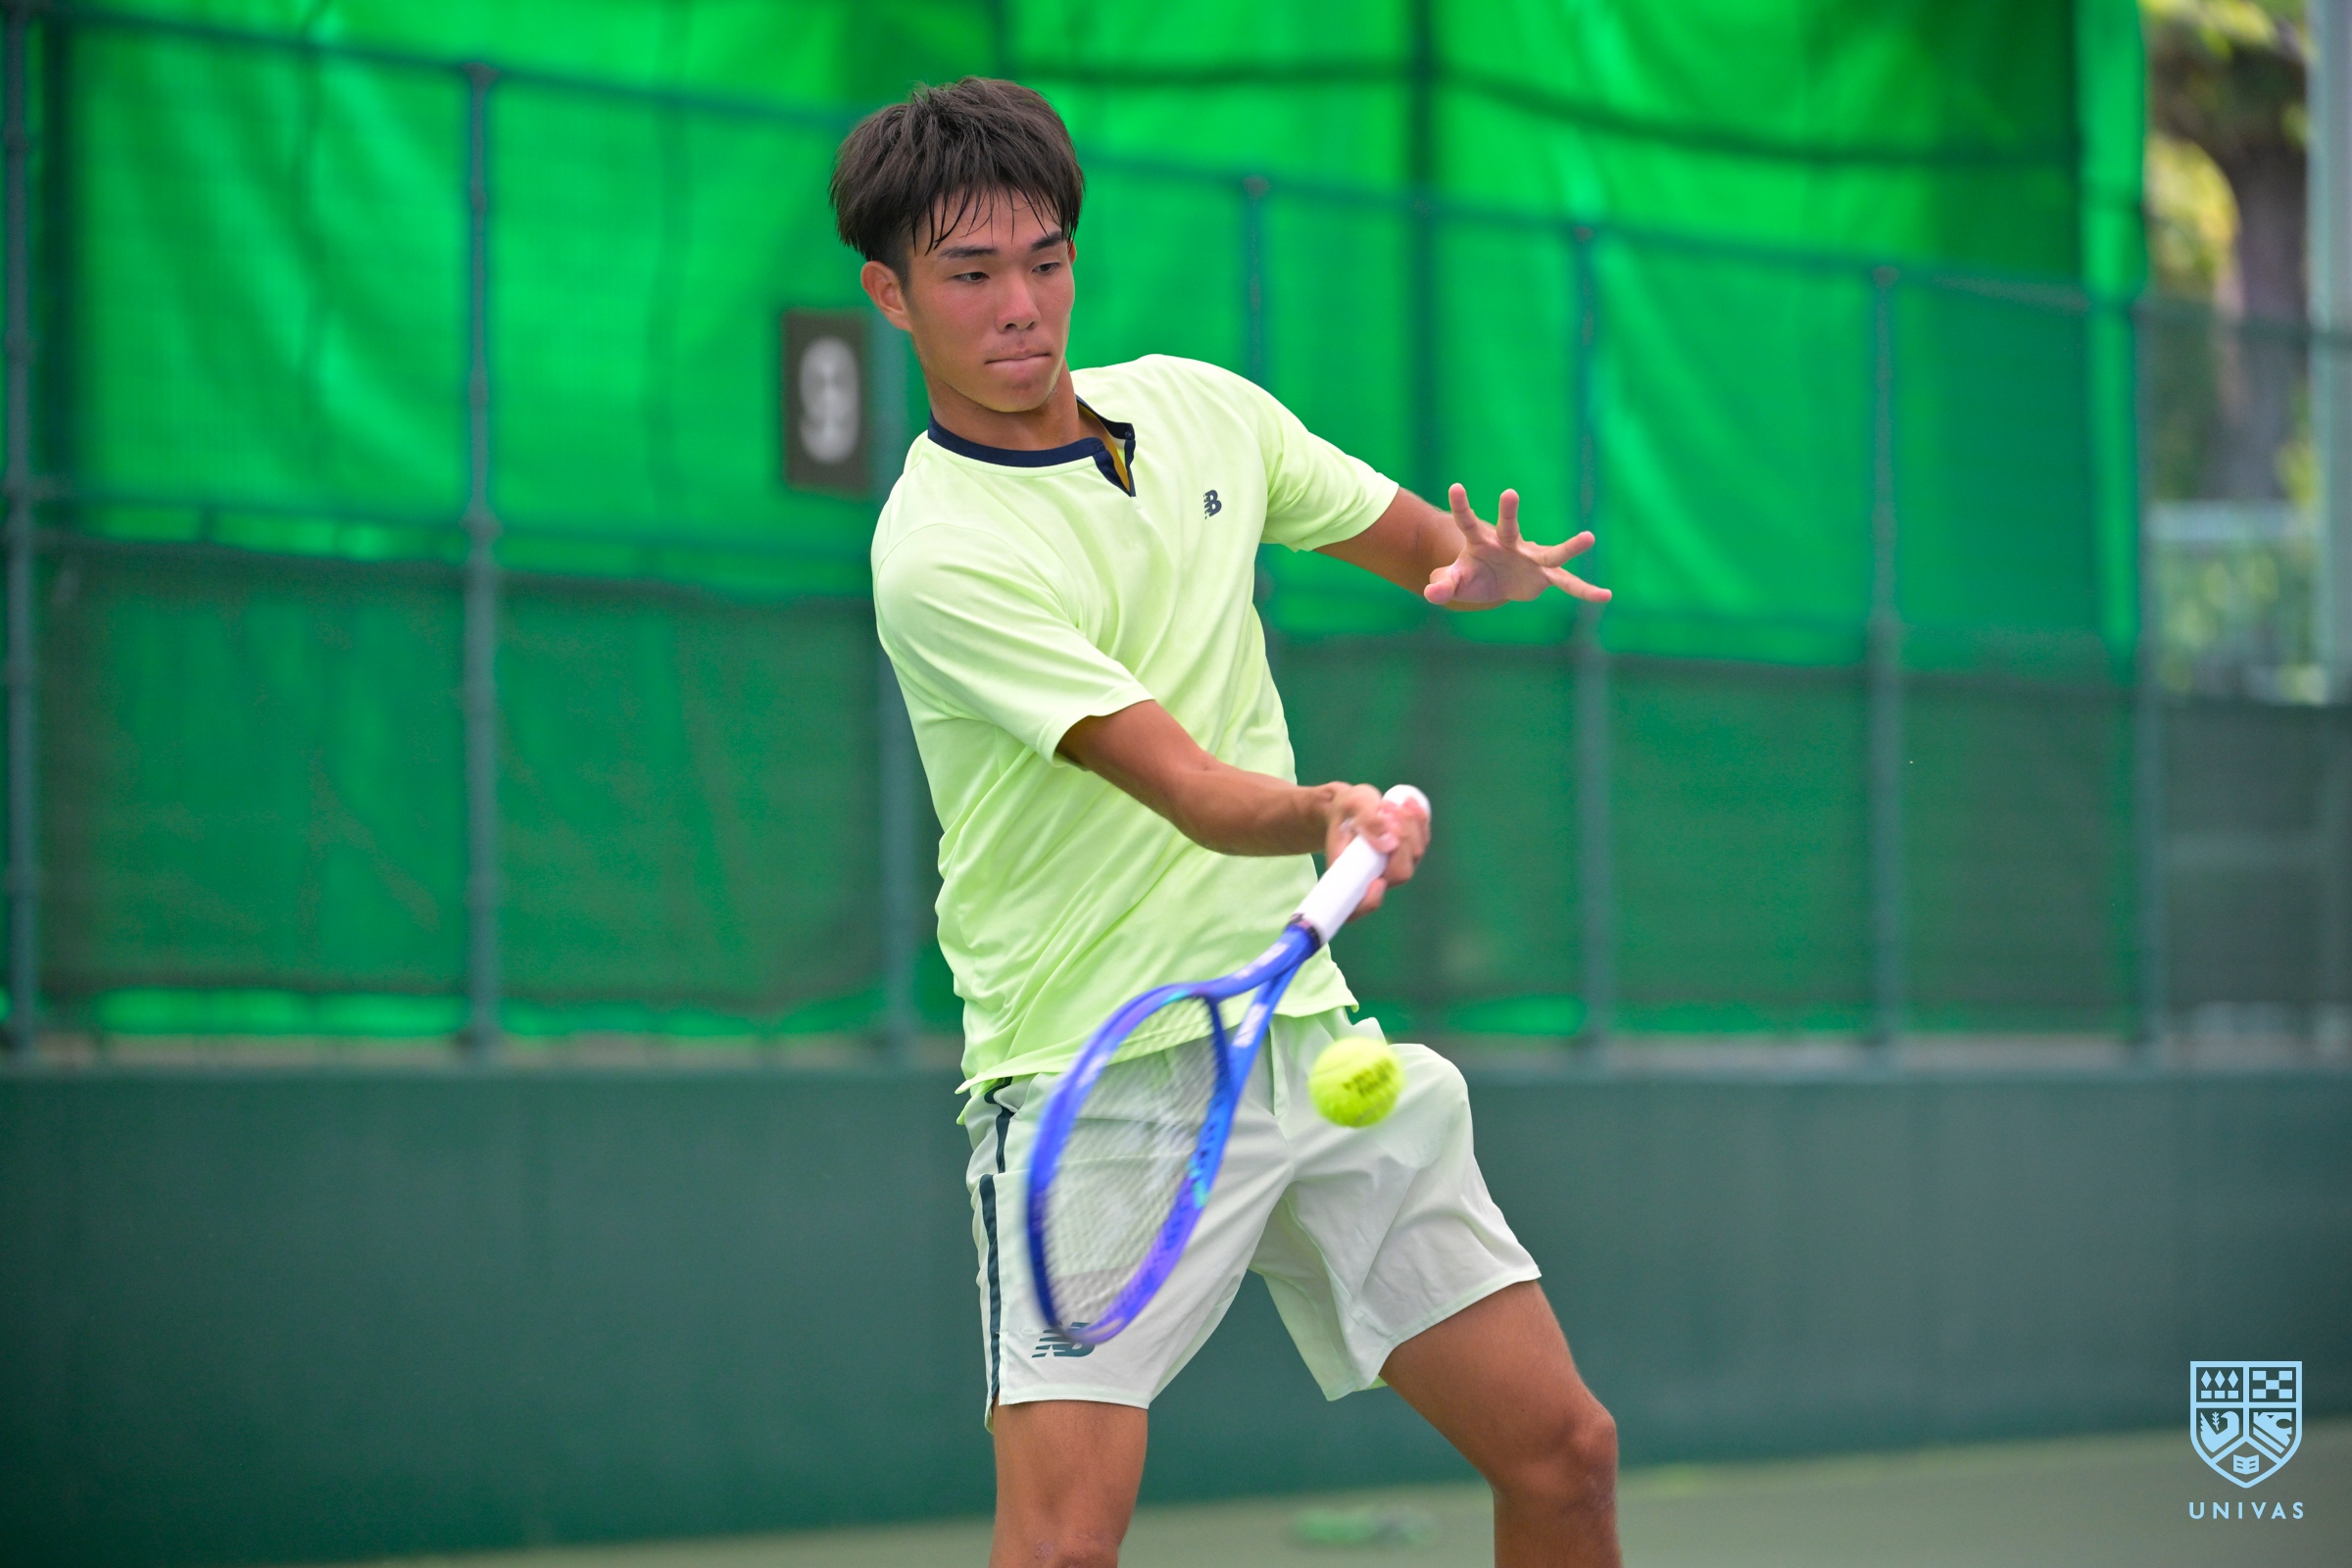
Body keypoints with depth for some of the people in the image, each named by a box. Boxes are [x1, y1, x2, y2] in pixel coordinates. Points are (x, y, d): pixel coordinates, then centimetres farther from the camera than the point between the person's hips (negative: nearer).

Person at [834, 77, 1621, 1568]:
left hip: (1306, 1035, 6)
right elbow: (1195, 793, -25)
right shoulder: (940, 553, -17)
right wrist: (1337, 812, -45)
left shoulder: (1200, 408, 4)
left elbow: (1422, 544, 17)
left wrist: (1481, 564, -7)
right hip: (1099, 1074, -6)